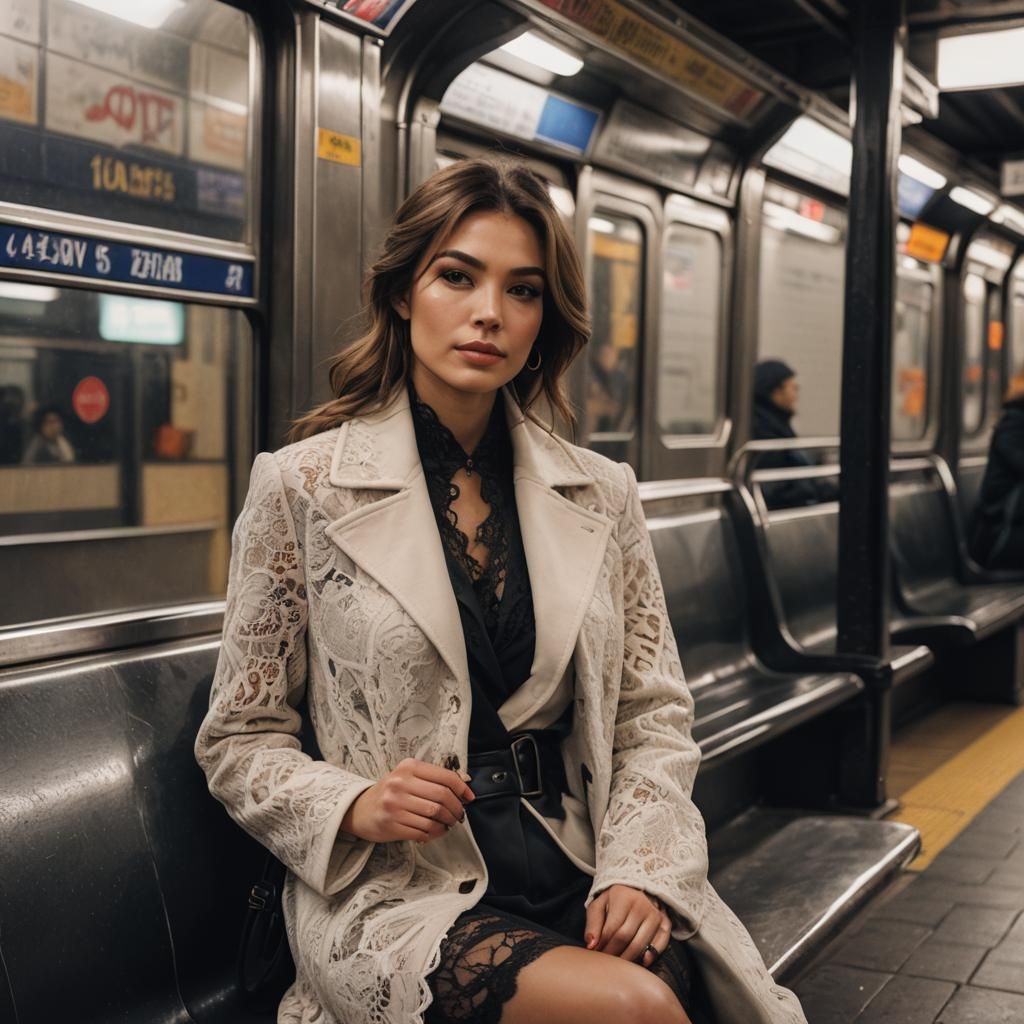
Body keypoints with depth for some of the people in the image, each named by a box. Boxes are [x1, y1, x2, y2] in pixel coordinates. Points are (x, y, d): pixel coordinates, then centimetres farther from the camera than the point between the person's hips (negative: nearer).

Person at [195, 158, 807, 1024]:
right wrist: (355, 809, -15)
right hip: (398, 892, -3)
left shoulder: (602, 496, 9)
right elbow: (240, 739, 4)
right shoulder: (302, 488, 0)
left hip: (584, 878, 4)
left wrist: (638, 871, -7)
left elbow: (655, 718, 9)